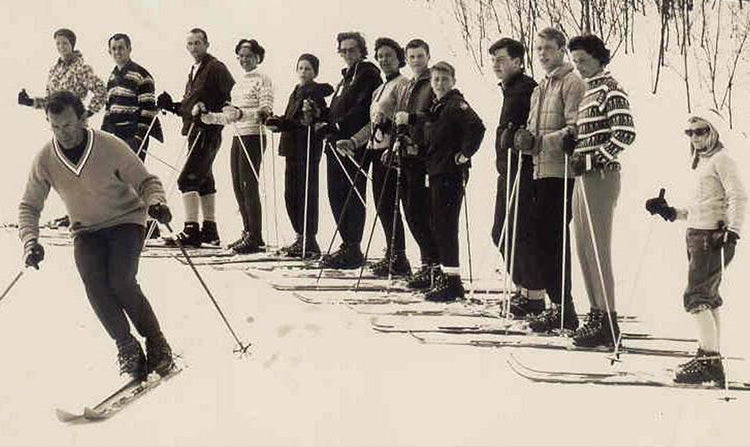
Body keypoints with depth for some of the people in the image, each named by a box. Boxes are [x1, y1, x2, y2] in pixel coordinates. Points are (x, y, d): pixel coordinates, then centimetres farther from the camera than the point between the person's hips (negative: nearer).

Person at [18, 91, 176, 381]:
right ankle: (126, 346, -11)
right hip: (86, 232, 3)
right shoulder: (45, 160, -9)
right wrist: (30, 241, -14)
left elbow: (147, 182, -8)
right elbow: (29, 205, 3)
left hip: (125, 221, -3)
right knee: (94, 283, -25)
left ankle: (156, 344, -8)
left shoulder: (110, 147, -18)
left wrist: (156, 203, -30)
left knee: (120, 281, -25)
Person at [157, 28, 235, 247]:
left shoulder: (216, 68, -8)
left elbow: (233, 97, -14)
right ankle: (209, 230, 21)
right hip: (195, 132, 10)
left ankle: (191, 231, -18)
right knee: (204, 180, 14)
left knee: (187, 179, -16)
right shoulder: (194, 71, 20)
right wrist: (171, 105, 7)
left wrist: (209, 112, -22)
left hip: (208, 132, -10)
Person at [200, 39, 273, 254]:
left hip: (253, 137, -9)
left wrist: (241, 113, -29)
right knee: (238, 187, 8)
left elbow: (266, 112, -17)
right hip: (238, 136, 9)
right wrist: (213, 118, 12)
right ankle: (248, 232, 16)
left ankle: (255, 238, -10)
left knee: (248, 185, -11)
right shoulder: (240, 83, 19)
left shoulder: (262, 79, -6)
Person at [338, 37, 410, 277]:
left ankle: (398, 260, -10)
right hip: (377, 149, 9)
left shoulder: (402, 84, -4)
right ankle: (392, 255, 16)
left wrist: (388, 123, -29)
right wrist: (353, 141, 18)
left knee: (387, 203, -12)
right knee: (381, 203, 9)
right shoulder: (379, 89, 24)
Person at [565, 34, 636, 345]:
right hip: (583, 177, 10)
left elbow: (625, 132, -18)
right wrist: (571, 142, 12)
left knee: (598, 248, -11)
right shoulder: (587, 90, 19)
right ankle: (596, 316, 18)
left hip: (601, 176, -10)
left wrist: (593, 159, -19)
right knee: (584, 248, 11)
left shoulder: (610, 89, -9)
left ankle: (608, 323, -10)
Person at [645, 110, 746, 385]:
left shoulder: (722, 160, -7)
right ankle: (711, 358, 15)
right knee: (709, 298, 11)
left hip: (712, 238, -9)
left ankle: (709, 360, -15)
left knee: (696, 297, -14)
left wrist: (732, 231, -27)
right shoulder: (701, 163, 20)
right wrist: (671, 213, 20)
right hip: (697, 236, 9)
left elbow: (738, 198, -17)